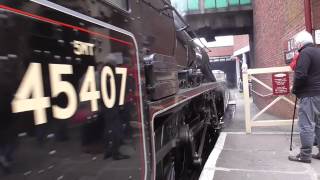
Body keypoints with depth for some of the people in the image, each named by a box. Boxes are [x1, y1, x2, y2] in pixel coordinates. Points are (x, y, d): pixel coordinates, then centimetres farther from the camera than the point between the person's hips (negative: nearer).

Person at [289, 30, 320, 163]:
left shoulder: (305, 53, -13)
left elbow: (300, 75, -22)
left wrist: (295, 89, -7)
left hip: (309, 95, -9)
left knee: (306, 125, -4)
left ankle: (305, 155, 1)